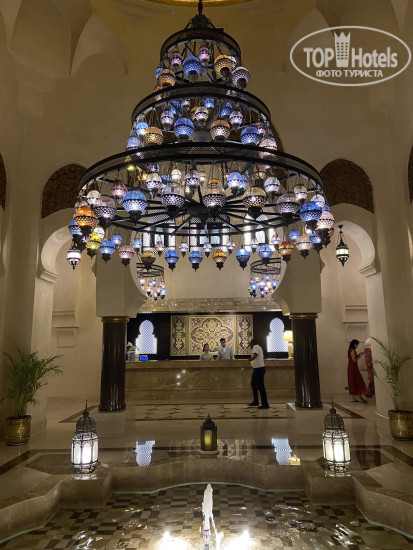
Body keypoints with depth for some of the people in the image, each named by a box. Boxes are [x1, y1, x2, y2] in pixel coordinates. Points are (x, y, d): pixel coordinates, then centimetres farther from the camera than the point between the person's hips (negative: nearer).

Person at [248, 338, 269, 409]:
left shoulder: (255, 347, -11)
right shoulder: (258, 347, 18)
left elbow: (255, 355, -26)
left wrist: (248, 361, -34)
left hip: (259, 369, -11)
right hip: (257, 369, 11)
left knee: (260, 386, -8)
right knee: (253, 384, 18)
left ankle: (265, 404, -5)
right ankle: (255, 402, 25)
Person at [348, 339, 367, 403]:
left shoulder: (350, 350, 13)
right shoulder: (353, 351, -16)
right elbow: (354, 360, -19)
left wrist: (357, 355, 12)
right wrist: (359, 356, -7)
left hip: (350, 368, 9)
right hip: (353, 367, -9)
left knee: (352, 382, 10)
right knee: (358, 382, -4)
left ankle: (353, 398, 14)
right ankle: (361, 397, -3)